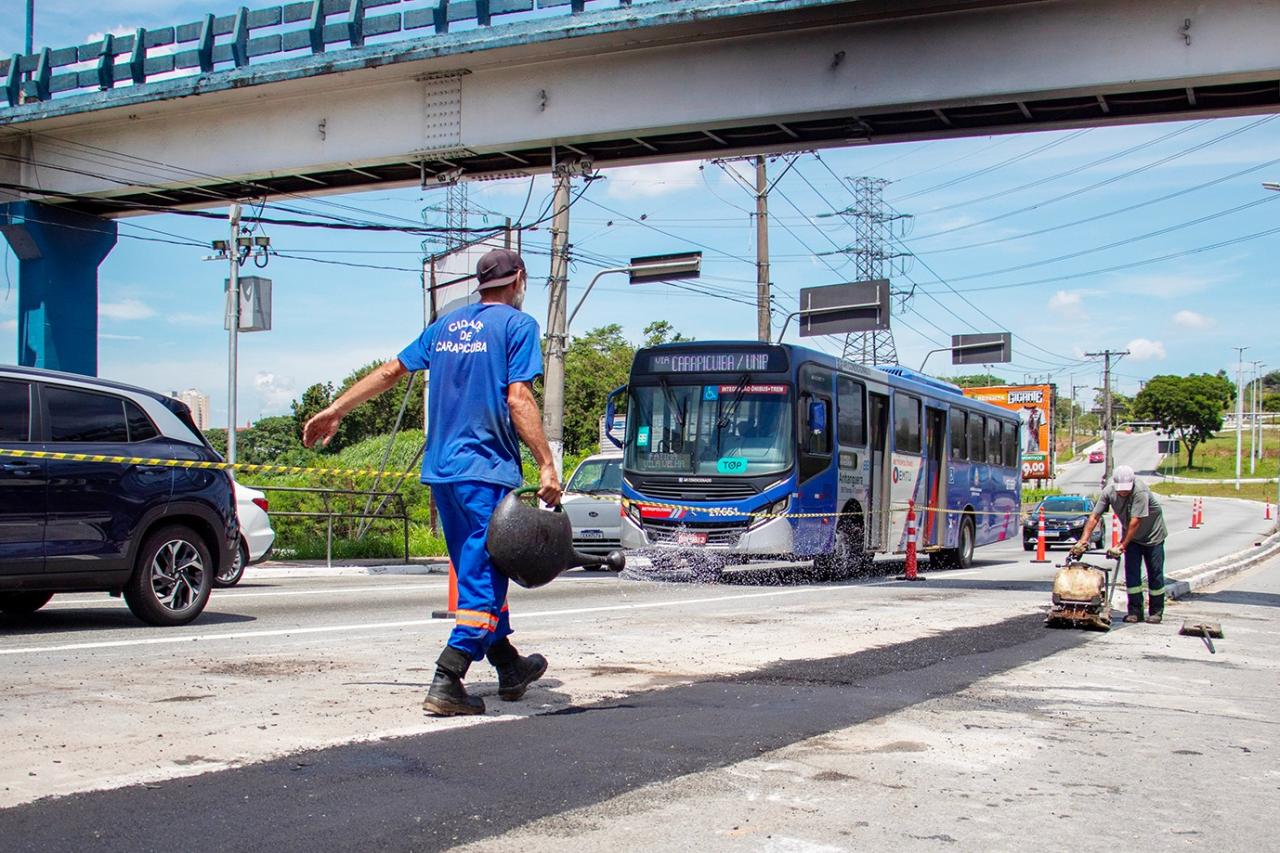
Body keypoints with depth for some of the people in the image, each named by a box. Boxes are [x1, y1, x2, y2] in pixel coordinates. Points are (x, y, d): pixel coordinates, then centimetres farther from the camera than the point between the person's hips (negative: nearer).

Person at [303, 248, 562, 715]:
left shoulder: (446, 323, 15)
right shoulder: (517, 324, -3)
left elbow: (390, 371, 17)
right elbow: (518, 399, -14)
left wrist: (334, 411, 26)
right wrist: (546, 464, -15)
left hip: (441, 468, 7)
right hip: (487, 470, -7)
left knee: (478, 573, 18)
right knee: (484, 578, -5)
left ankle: (509, 668, 31)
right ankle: (446, 683, -13)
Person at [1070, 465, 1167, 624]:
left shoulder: (1140, 491, -33)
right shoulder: (1108, 492, -17)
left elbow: (1135, 522, -34)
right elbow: (1094, 517, -17)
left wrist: (1121, 546, -33)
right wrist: (1083, 540, -25)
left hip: (1152, 535, -4)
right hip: (1131, 537, 4)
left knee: (1155, 573, 0)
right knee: (1132, 572, -4)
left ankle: (1156, 612, 10)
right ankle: (1135, 611, 1)